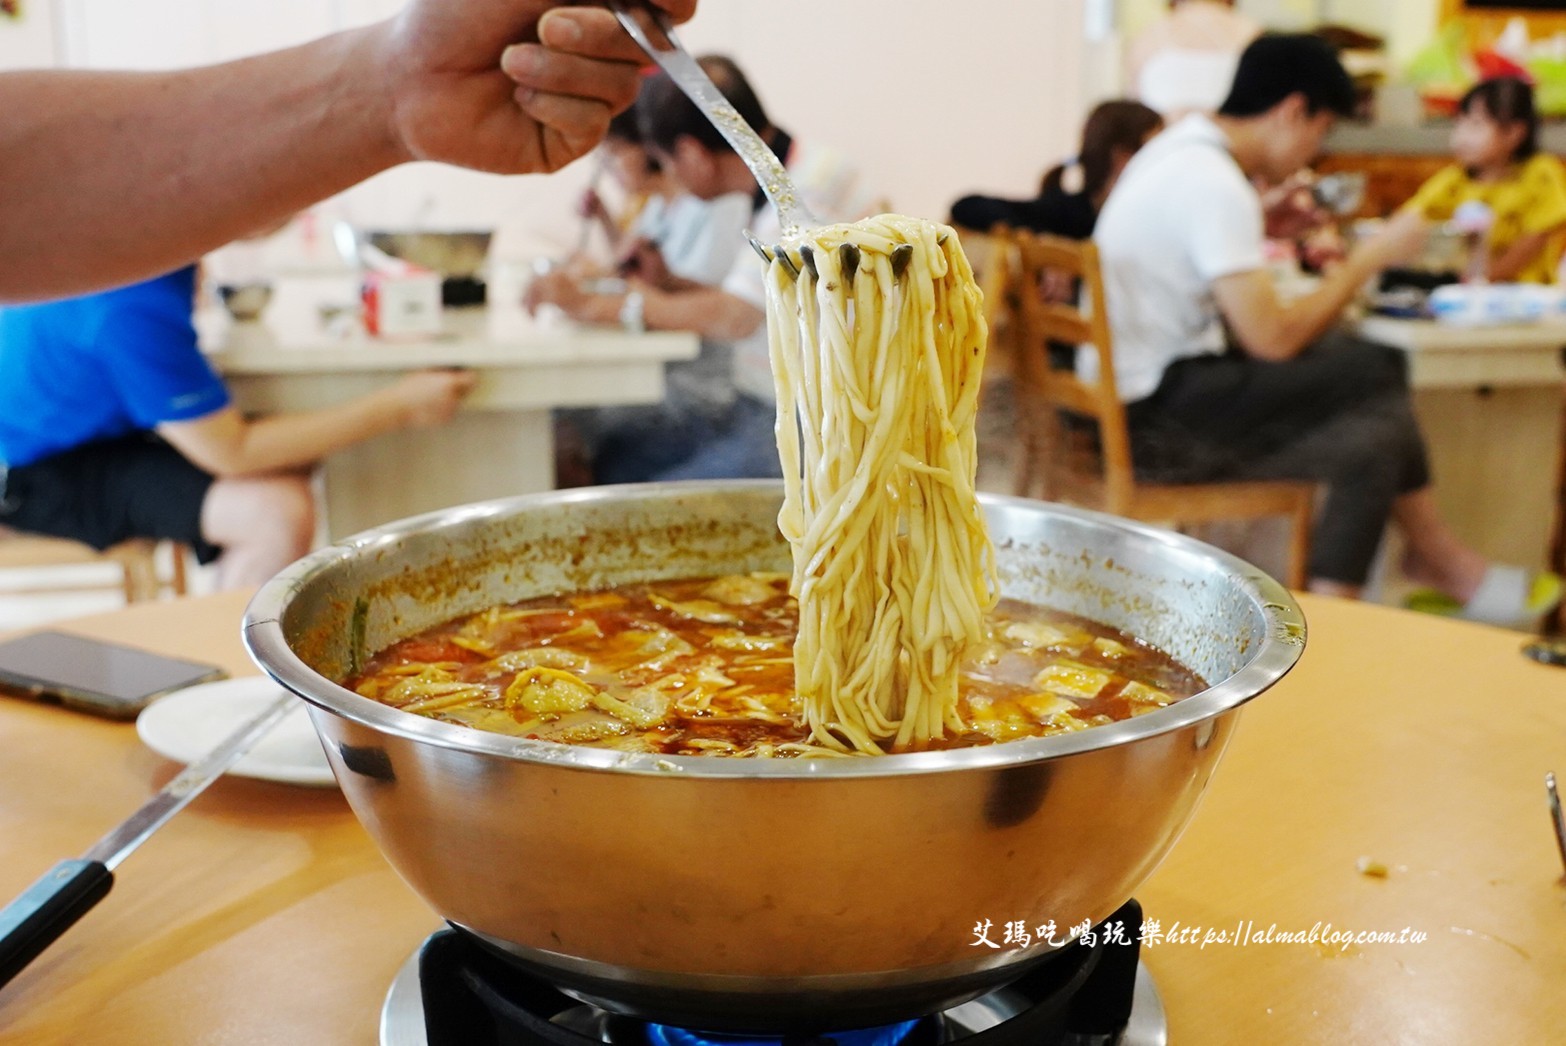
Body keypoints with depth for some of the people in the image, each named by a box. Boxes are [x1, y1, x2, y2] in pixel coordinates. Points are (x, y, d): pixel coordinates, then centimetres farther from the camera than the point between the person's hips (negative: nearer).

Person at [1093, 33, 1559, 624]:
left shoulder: (1183, 148, 11)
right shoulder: (1215, 184, -19)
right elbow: (1274, 339, -21)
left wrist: (1266, 227, 16)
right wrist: (1368, 259, -8)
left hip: (1137, 386, 9)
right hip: (1154, 417, -9)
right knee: (1375, 371, -9)